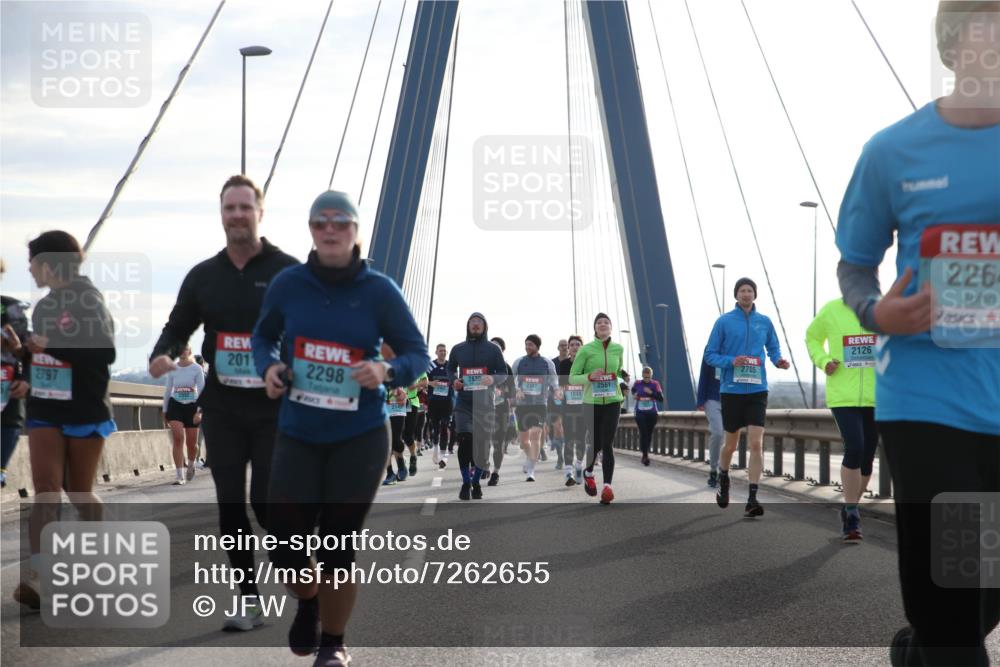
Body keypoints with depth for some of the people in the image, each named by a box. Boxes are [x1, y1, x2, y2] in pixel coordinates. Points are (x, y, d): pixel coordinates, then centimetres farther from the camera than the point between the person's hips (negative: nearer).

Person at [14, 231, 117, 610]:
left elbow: (106, 354, -20)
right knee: (46, 489, -10)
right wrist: (23, 351, 6)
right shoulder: (44, 306, 13)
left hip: (85, 412, -5)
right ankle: (36, 575, -21)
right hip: (45, 411, 5)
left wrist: (51, 347, -23)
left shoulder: (90, 302, -9)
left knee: (79, 492, 7)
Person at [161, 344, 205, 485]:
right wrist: (164, 411, 13)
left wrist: (199, 411, -17)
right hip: (175, 405, 1)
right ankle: (180, 476, -15)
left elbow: (201, 390, -8)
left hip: (192, 406, -1)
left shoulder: (197, 369, -5)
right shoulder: (172, 369, 3)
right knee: (178, 438, -16)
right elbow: (167, 390, 12)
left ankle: (191, 465, 41)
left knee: (191, 443, 7)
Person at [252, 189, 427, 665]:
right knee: (285, 548, -1)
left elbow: (418, 354, -1)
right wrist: (269, 367, -8)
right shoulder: (288, 284, -3)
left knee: (338, 549, 2)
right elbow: (264, 336, 13)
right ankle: (308, 603, 36)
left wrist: (387, 371, -22)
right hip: (298, 435, 2)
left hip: (360, 438, -2)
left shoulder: (379, 291, -8)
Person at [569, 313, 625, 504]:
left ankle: (607, 486, -17)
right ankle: (588, 473, 37)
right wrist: (590, 376, -19)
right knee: (596, 444, 6)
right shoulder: (585, 350, -3)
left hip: (612, 402, 1)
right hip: (592, 402, -1)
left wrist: (620, 380, 9)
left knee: (607, 444, -11)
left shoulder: (619, 349, 6)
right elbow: (572, 378, -3)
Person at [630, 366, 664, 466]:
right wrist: (634, 394, 7)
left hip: (652, 413, 1)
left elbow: (661, 398, -8)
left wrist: (651, 392, -19)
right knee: (643, 433, -14)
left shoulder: (655, 384, -3)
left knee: (649, 434, 10)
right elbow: (633, 390, 27)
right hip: (640, 413, -1)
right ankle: (645, 455, -13)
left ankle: (645, 453, 29)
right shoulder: (637, 384, 2)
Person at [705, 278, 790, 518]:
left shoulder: (765, 322, 7)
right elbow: (710, 354, 0)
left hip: (757, 390, 1)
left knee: (756, 443, -11)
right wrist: (731, 361, -18)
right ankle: (723, 481, 41)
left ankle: (752, 499, -11)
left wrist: (779, 361, -4)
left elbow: (773, 348, 18)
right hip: (731, 389, -1)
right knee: (731, 444, 11)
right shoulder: (724, 321, 0)